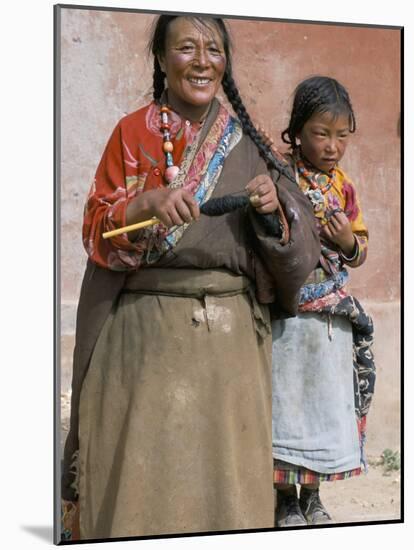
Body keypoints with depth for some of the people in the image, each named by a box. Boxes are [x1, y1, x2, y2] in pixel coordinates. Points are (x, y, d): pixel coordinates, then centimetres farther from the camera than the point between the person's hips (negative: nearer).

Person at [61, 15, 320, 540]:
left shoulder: (245, 143, 10)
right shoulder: (133, 132, 5)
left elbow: (296, 245, 7)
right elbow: (95, 229, -1)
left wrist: (274, 206, -14)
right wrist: (148, 203, -19)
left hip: (233, 335, 2)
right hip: (148, 333, -2)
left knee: (227, 469, 4)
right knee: (145, 469, -2)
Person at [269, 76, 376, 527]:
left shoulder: (343, 185, 7)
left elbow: (360, 252, 14)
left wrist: (349, 242, -7)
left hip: (332, 313, 6)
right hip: (288, 312, -5)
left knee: (327, 397, 12)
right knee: (287, 397, 2)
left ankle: (312, 496, 26)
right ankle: (286, 498, 17)